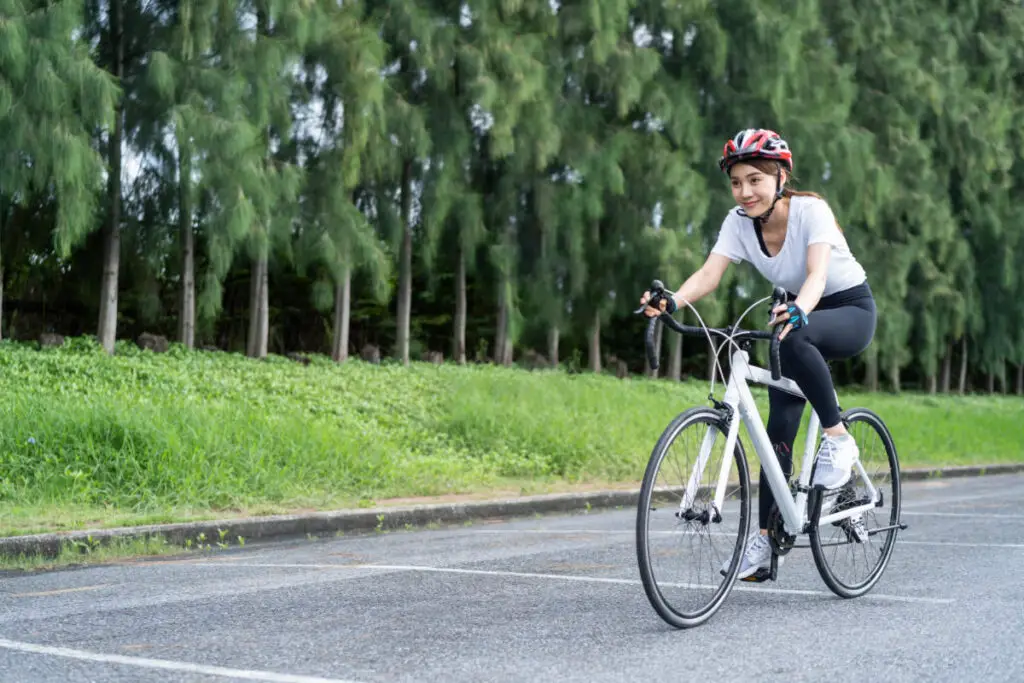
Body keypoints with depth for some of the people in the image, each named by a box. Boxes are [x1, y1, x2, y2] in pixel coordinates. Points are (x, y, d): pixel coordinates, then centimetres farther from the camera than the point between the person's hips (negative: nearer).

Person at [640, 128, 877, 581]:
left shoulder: (811, 211, -24)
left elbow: (817, 274, -39)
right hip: (800, 315, 5)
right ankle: (765, 542, -3)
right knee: (780, 424, -6)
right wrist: (671, 301, -44)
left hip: (851, 310, -5)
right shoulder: (739, 222, -11)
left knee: (796, 338, -38)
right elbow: (708, 274, -24)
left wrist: (797, 312, -60)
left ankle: (837, 438, -21)